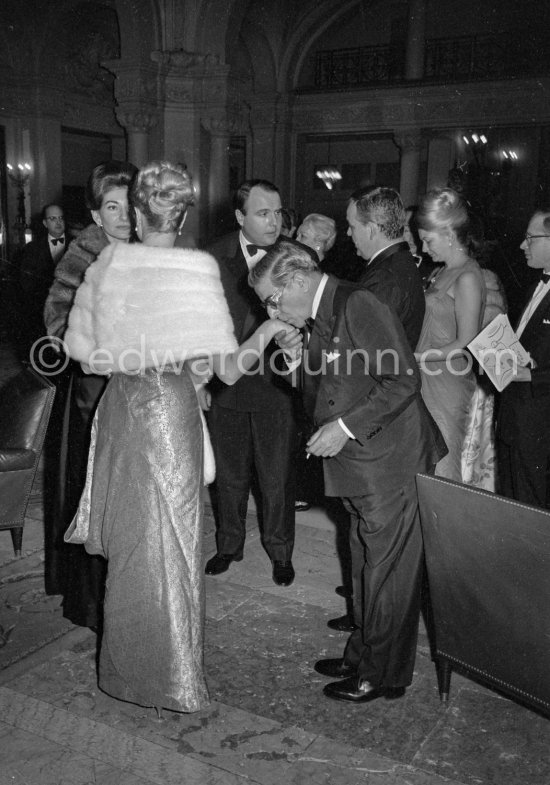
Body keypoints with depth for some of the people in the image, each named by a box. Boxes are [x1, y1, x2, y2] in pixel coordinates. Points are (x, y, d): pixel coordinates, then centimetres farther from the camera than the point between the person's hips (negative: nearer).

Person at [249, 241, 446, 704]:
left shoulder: (358, 305, -15)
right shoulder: (319, 321, 13)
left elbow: (403, 380, -21)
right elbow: (321, 405, 15)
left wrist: (346, 427, -20)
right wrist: (300, 358, 0)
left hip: (390, 467, -9)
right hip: (361, 470, 9)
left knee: (387, 574, 4)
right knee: (370, 568, 20)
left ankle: (384, 676, 19)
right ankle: (364, 657, 35)